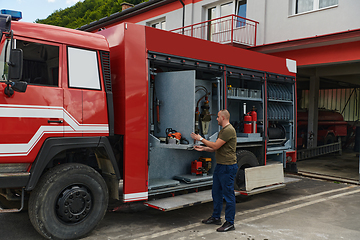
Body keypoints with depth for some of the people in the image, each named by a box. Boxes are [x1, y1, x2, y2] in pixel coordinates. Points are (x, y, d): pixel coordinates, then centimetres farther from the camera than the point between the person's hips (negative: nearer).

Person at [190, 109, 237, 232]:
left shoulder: (229, 130, -17)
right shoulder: (223, 130, 17)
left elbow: (216, 146, -19)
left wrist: (201, 139, -10)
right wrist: (203, 148, 13)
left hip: (228, 167, -11)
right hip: (219, 166, 11)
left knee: (228, 195, -2)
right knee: (216, 193, 18)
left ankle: (229, 223, 7)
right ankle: (216, 217, 31)